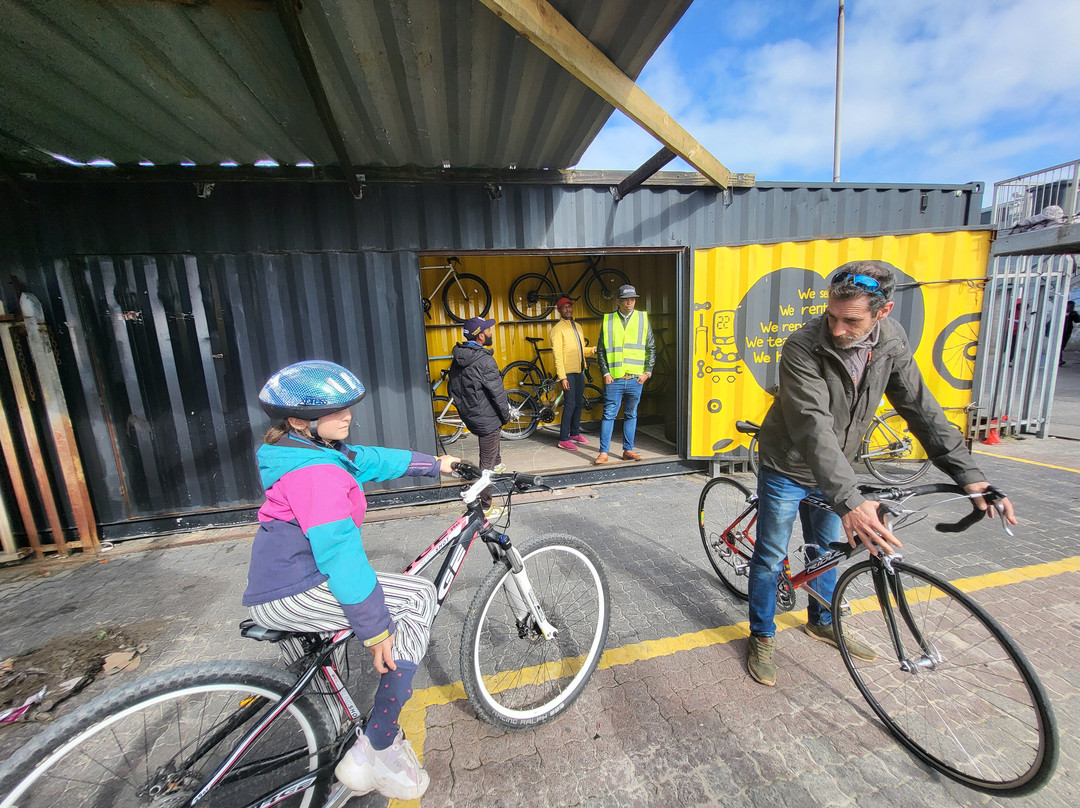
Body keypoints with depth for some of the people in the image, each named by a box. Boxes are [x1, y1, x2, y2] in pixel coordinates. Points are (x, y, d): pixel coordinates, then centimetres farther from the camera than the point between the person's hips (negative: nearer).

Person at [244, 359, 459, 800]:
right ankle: (376, 752, -6)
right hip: (294, 595, -11)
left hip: (279, 580, 11)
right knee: (419, 598, -15)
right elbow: (340, 553, -29)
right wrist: (375, 629, -24)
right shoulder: (317, 472, -24)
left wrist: (434, 464, 18)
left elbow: (371, 459, 15)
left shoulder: (310, 450, 8)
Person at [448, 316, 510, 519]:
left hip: (469, 415, 9)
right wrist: (506, 414, -5)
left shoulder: (458, 359, 2)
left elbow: (453, 389, 11)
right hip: (486, 418, -9)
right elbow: (497, 392, -20)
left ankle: (497, 465, 60)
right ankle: (485, 508, 11)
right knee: (487, 463, 1)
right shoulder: (484, 360, -23)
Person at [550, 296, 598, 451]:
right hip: (568, 372, -7)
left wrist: (595, 349, 1)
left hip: (580, 371, 8)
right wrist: (562, 377, -19)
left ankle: (575, 434, 26)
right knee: (569, 405, -8)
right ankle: (563, 439, -1)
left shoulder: (577, 327, 17)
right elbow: (558, 355, -14)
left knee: (579, 403, 12)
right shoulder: (558, 329, -7)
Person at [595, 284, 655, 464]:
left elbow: (651, 347, 9)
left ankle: (628, 450, 21)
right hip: (614, 378, -1)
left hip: (636, 379, 2)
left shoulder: (643, 318, 8)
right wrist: (605, 373, -3)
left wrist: (647, 371, 1)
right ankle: (603, 453, 7)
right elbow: (601, 350, 6)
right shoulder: (607, 320, 5)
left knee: (631, 415, 10)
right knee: (609, 414, 0)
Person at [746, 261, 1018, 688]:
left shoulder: (892, 341, -9)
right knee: (771, 557, 6)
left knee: (826, 551, 23)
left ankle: (822, 622, 48)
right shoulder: (803, 348, -29)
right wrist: (849, 500, -46)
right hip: (787, 469, -6)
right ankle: (762, 638, 27)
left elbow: (920, 407, -4)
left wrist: (968, 473, -11)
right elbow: (813, 427, -38)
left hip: (832, 472, 6)